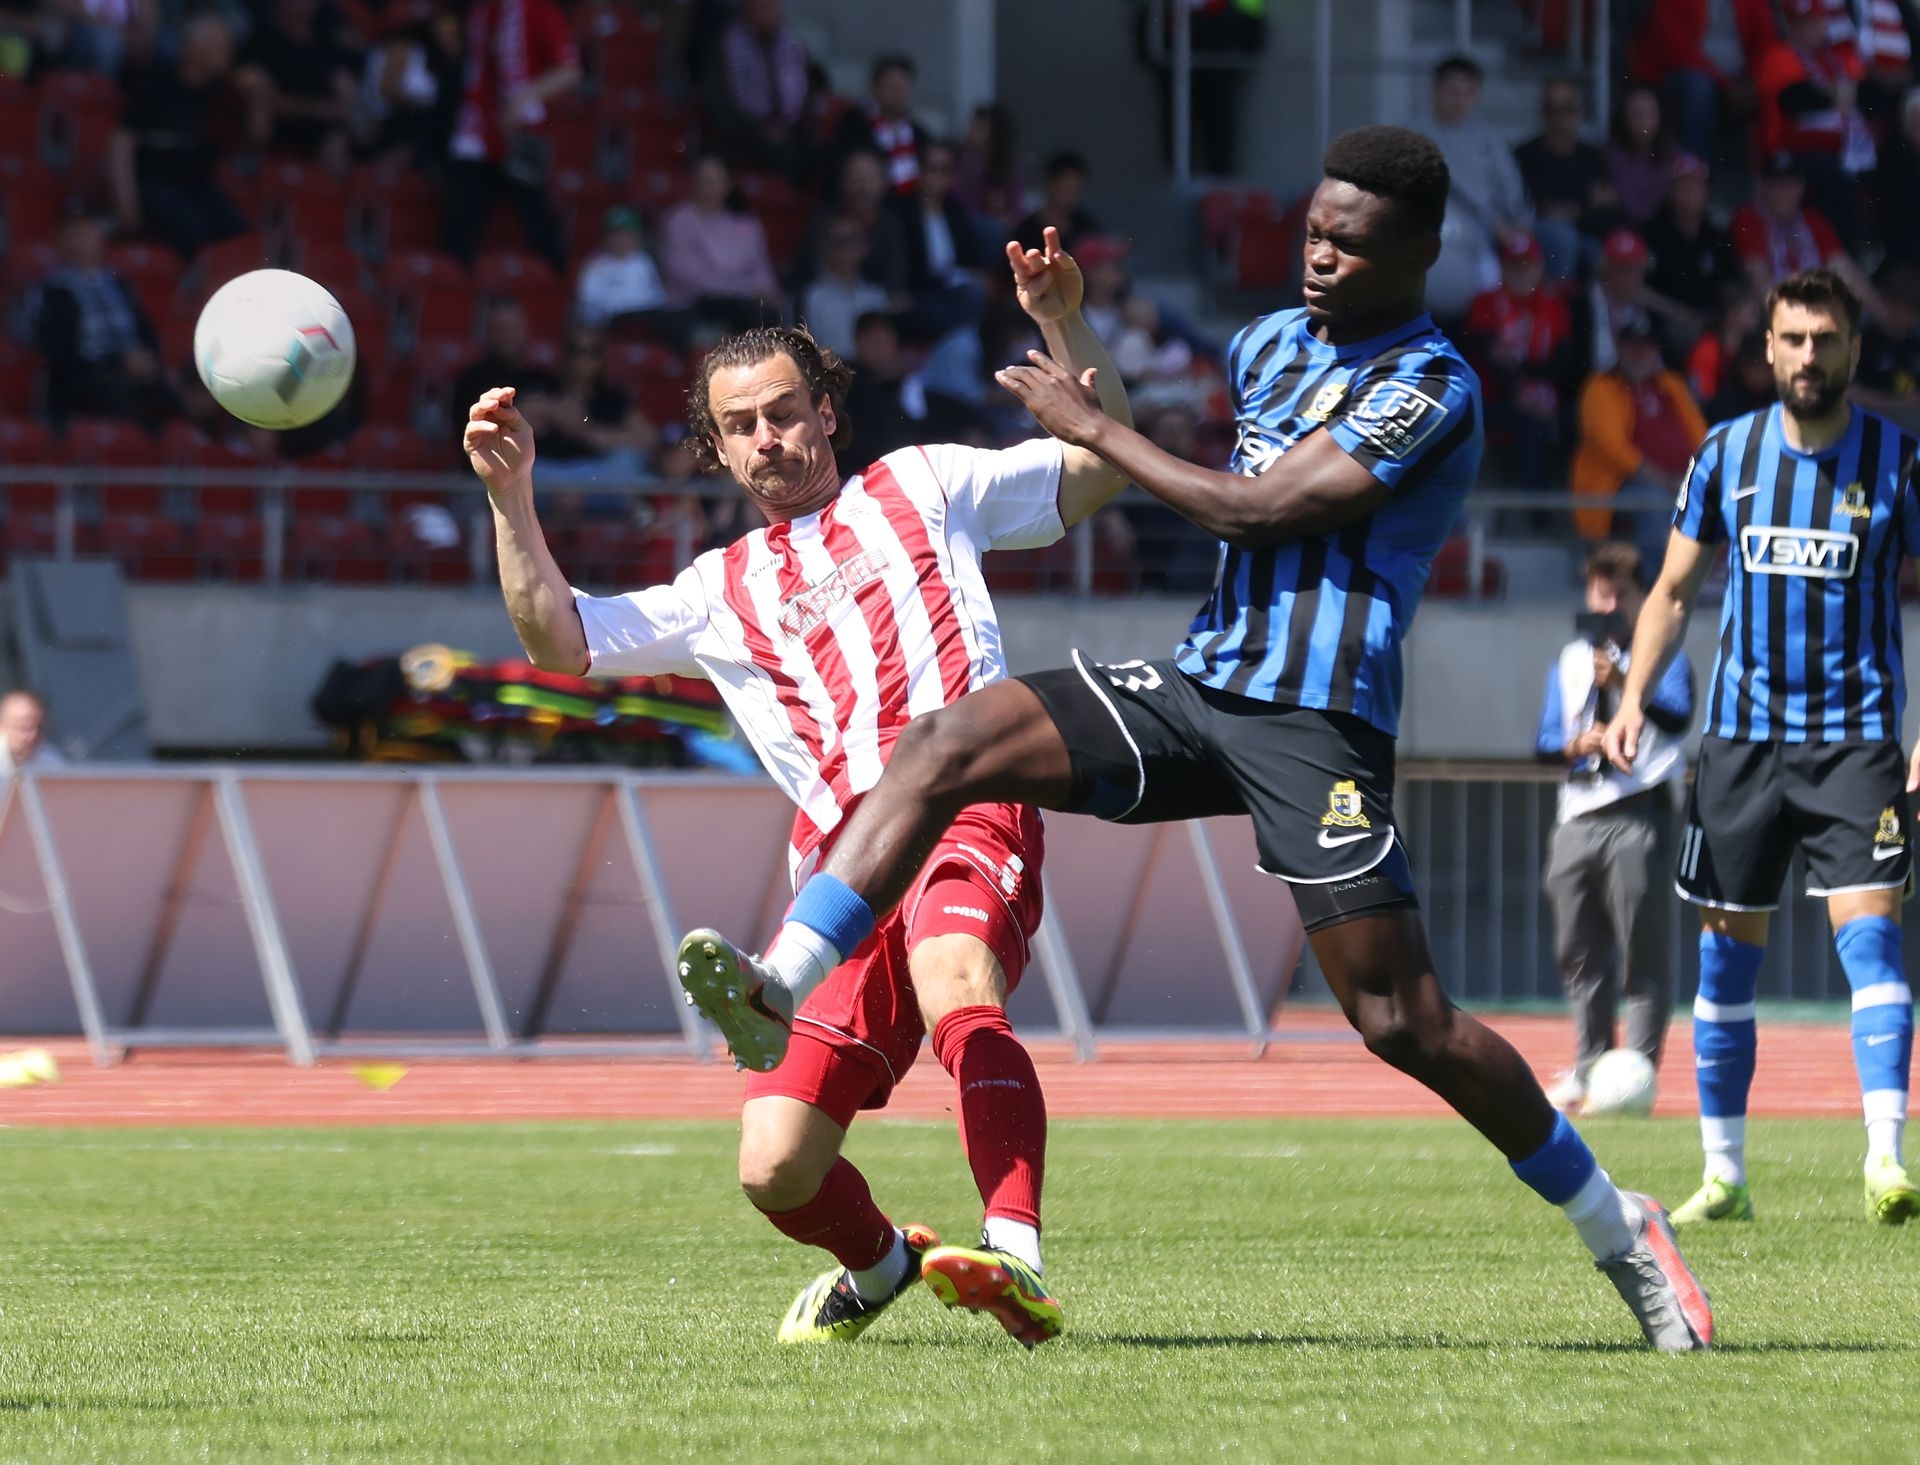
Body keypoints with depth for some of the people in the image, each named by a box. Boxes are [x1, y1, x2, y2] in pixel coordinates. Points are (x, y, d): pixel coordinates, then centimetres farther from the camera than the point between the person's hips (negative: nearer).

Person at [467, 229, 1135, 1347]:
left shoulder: (922, 486, 23)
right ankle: (879, 1260, 26)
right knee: (776, 1171, -6)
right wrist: (512, 497, 9)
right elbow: (558, 639, 18)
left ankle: (1018, 1264, -47)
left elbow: (1104, 465, 24)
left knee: (958, 996, -39)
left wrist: (1063, 323, 11)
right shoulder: (721, 593, 27)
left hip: (969, 808, -4)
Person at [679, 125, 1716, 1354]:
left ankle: (1618, 1227, 9)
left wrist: (1093, 427, -8)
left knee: (1405, 1022, -9)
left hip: (1317, 723, -7)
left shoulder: (1429, 389, -10)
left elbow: (1254, 509, -15)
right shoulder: (1273, 343, 15)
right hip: (1194, 690, 7)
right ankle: (778, 997, -23)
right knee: (951, 744, -15)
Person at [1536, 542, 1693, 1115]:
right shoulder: (1570, 660, 18)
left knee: (1641, 954, -8)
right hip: (1577, 816, 6)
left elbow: (1677, 719, -16)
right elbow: (1545, 740, 15)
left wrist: (1626, 684, -32)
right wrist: (1575, 745, -7)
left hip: (1639, 815, -6)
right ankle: (1588, 1070, 18)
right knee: (1578, 954, 9)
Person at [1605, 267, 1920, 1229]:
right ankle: (1723, 1177, 15)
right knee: (1725, 953, 5)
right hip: (1741, 737, 3)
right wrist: (1634, 695, -1)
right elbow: (1673, 592, 13)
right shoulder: (1727, 453, 5)